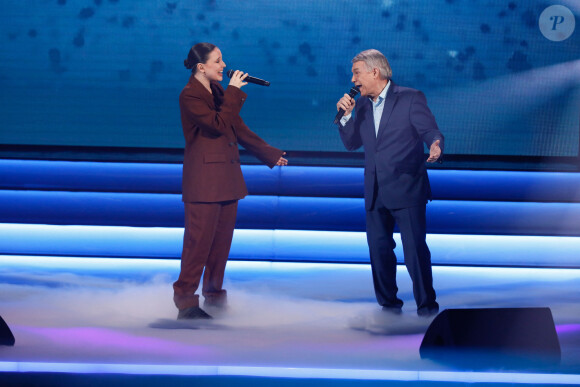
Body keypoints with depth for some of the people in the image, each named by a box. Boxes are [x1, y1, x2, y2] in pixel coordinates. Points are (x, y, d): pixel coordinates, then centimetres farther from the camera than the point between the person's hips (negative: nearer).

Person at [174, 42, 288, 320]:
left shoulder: (218, 91, 15)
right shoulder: (190, 95, -11)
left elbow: (238, 128, 21)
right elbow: (218, 124, -21)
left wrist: (269, 154, 24)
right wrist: (233, 93, -14)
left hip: (227, 177, 9)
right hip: (203, 179, -9)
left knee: (222, 240, 10)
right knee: (199, 240, -8)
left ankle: (215, 297, 20)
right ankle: (186, 303, -3)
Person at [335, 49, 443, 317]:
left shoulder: (410, 98, -5)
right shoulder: (361, 105, 13)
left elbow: (431, 131, -10)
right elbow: (351, 144, 13)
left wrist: (435, 147, -33)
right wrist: (346, 115, -3)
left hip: (406, 189, -6)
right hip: (375, 193, 6)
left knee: (415, 249, -8)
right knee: (379, 249, 10)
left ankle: (426, 305, 2)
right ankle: (389, 304, 23)